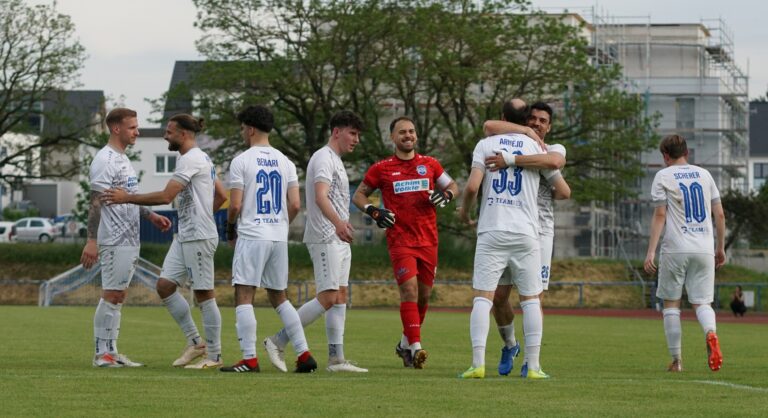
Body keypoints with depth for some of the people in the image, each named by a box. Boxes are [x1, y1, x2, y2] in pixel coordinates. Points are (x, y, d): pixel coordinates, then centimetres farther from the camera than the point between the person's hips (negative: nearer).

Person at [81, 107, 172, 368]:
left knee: (118, 297, 10)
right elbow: (96, 201, -19)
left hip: (129, 240, 10)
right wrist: (91, 241, -24)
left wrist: (150, 215, 24)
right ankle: (102, 354, -5)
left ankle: (111, 352, 13)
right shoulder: (105, 160, -13)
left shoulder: (123, 159, 18)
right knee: (111, 296, -8)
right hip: (115, 240, -10)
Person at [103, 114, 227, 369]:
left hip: (198, 237, -10)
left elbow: (166, 196, -21)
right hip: (185, 236, 10)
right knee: (164, 285, 6)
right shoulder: (202, 159, 17)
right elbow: (221, 196, 24)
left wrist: (127, 198, -17)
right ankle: (195, 343, 11)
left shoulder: (191, 159, -14)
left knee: (204, 294, -4)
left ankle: (214, 356, 2)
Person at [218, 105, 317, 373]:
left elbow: (235, 204, -10)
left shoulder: (241, 161, -6)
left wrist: (230, 229, 8)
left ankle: (249, 359, -11)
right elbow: (295, 204, 5)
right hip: (279, 238, 6)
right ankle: (304, 354, 8)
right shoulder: (285, 162, 10)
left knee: (244, 296, -4)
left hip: (251, 237, -6)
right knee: (279, 297, 15)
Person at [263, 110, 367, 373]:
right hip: (325, 239, -10)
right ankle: (279, 341, -8)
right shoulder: (324, 158, -11)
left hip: (339, 240, 10)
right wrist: (338, 223, -40)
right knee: (327, 298, -14)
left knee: (340, 297, 6)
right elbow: (320, 196, -26)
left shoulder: (335, 161, 21)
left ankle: (336, 358, 5)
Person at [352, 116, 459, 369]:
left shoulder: (430, 165, 9)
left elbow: (453, 185, 20)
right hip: (400, 240, -4)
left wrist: (447, 194, -4)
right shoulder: (382, 169, 3)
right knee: (410, 289, -18)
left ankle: (406, 343, 27)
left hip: (428, 241, 4)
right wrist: (374, 212, -8)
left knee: (424, 294, 9)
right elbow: (358, 195, 11)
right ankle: (415, 347, -22)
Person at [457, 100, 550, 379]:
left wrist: (464, 211, 12)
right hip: (525, 233, 1)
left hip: (492, 232, -1)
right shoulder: (537, 147, 8)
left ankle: (478, 364, -12)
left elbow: (472, 186, -7)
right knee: (530, 299, 7)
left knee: (482, 296, -1)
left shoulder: (486, 144, 4)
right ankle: (533, 366, 2)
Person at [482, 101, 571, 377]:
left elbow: (552, 162, -20)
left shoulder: (555, 150, 7)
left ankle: (531, 360, 2)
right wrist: (526, 131, -10)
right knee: (499, 296, 1)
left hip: (539, 232, -2)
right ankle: (510, 345, 25)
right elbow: (489, 126, -8)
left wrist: (511, 160, -26)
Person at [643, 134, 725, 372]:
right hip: (704, 250, 3)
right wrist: (720, 248, 20)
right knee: (702, 302, 5)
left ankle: (676, 360, 7)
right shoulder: (704, 175, 13)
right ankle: (711, 333, -29)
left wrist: (650, 252, -9)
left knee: (671, 303, 9)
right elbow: (719, 214, 11)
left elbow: (660, 215, -7)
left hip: (675, 249, -3)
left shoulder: (663, 176, 1)